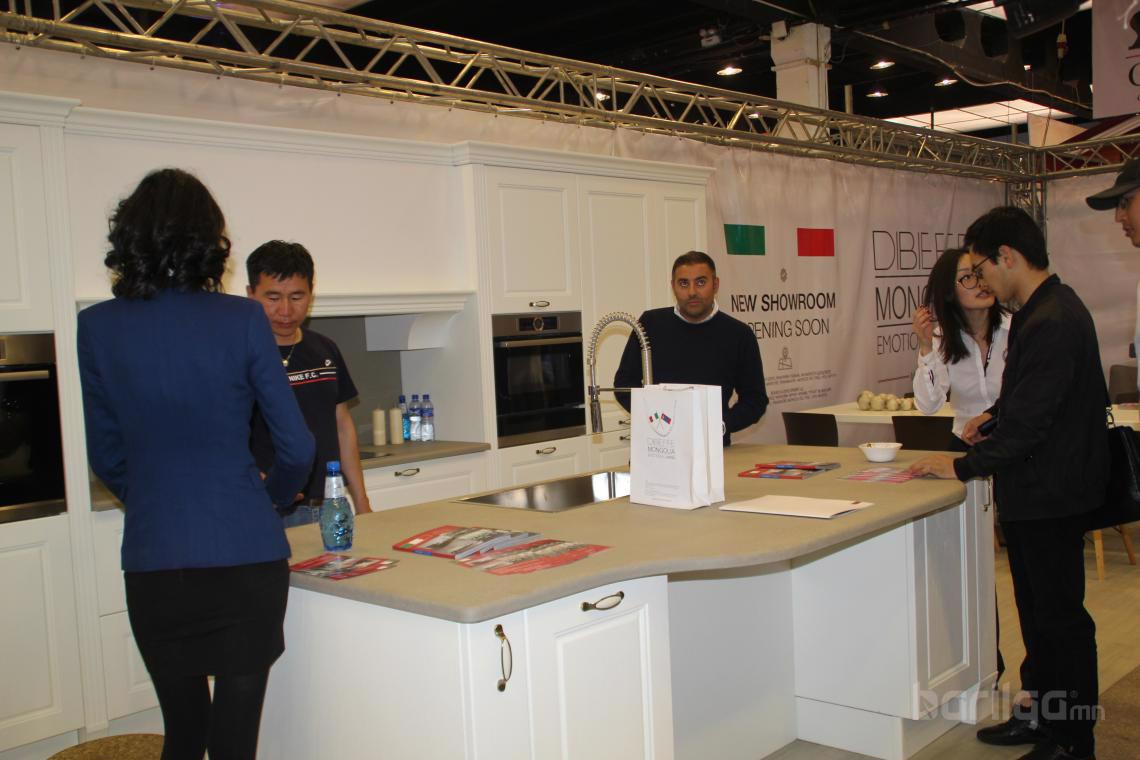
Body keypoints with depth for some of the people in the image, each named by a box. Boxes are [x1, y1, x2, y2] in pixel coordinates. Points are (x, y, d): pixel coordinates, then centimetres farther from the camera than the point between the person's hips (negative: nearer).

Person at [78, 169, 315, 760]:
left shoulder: (98, 327, -1)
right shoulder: (242, 320, -7)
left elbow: (106, 458, 7)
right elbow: (297, 448, -4)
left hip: (153, 562, 2)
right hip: (246, 555, -2)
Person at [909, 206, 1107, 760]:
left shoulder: (1051, 323, -24)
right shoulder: (1045, 310, 10)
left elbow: (1030, 421, -25)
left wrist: (964, 466, -17)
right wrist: (996, 414, 11)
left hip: (1049, 494, -10)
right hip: (1037, 490, 10)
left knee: (1059, 615, 1)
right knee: (1038, 610, 19)